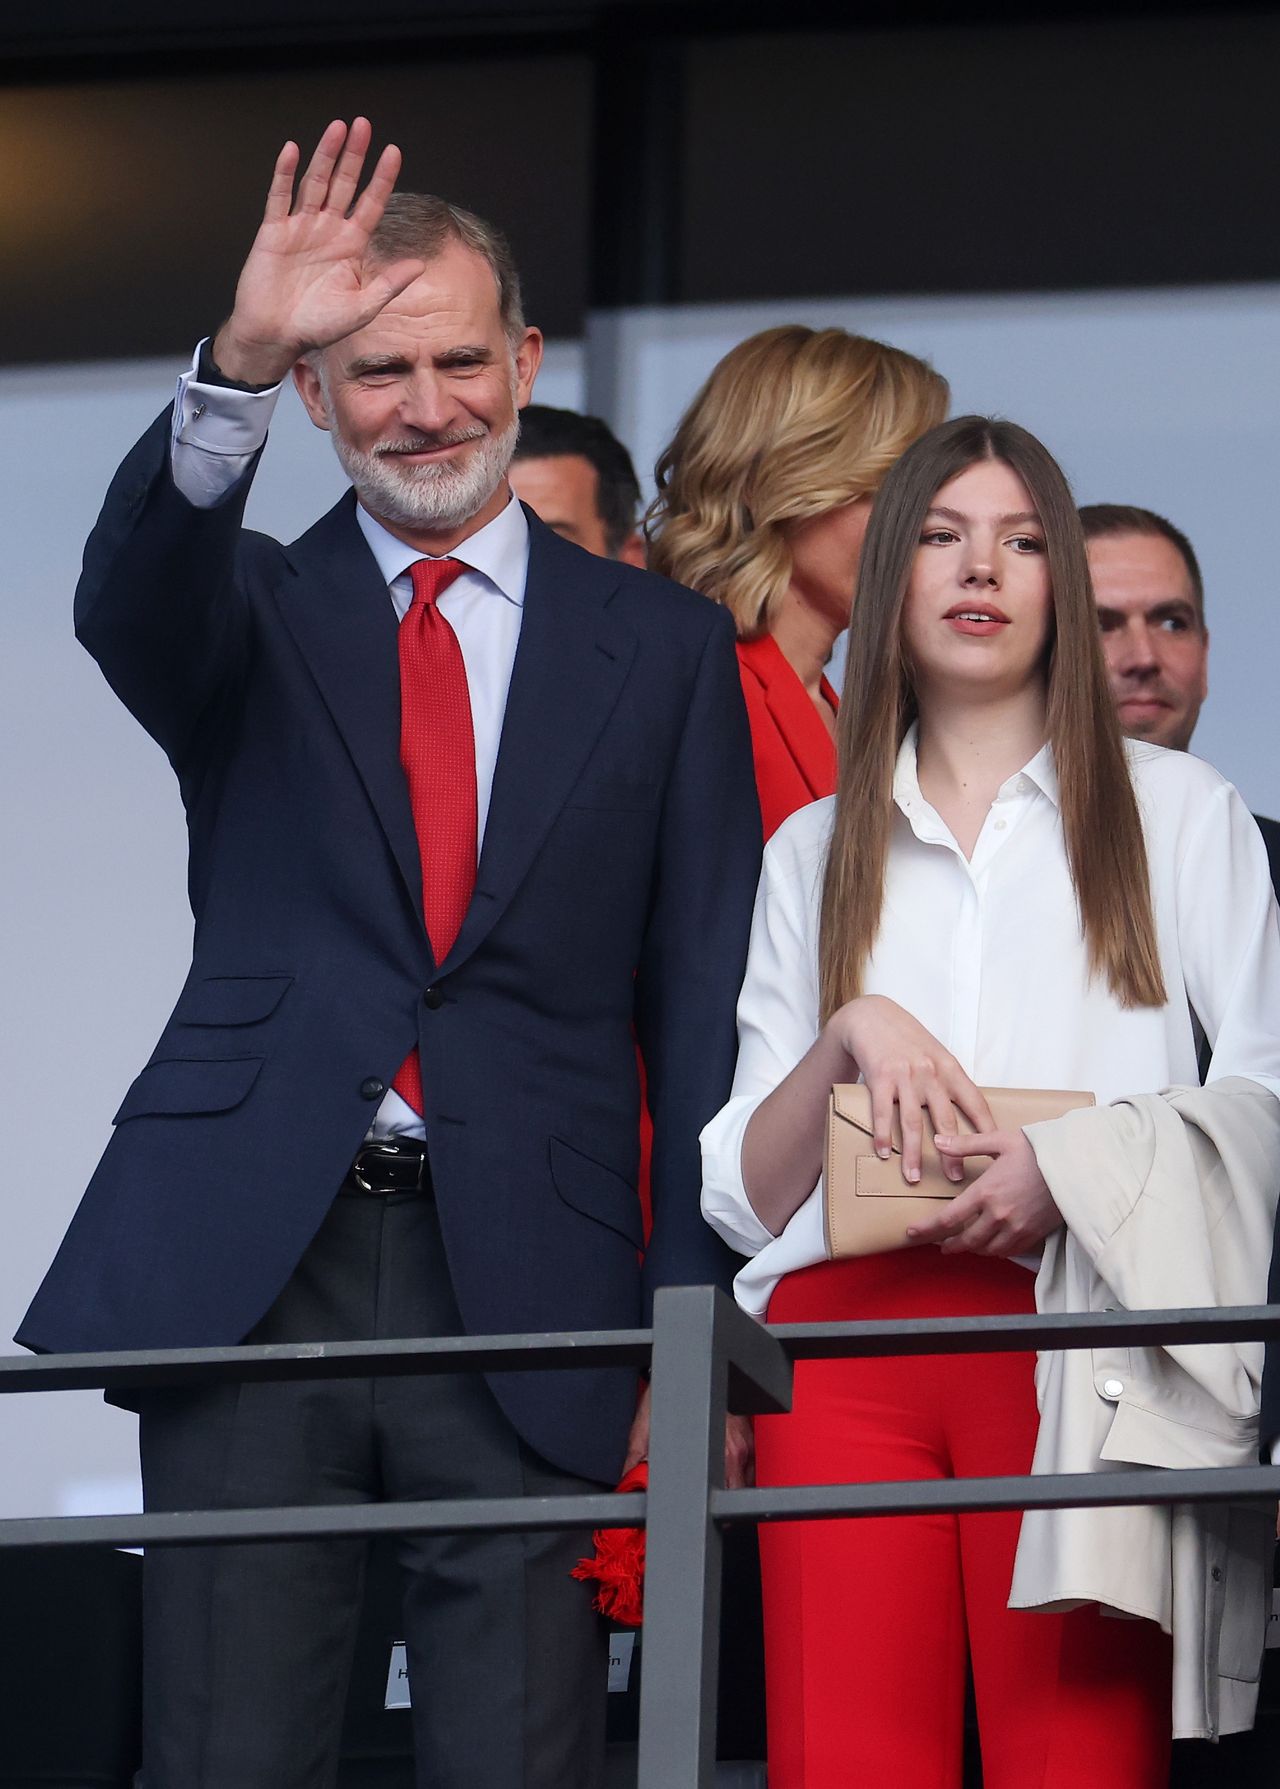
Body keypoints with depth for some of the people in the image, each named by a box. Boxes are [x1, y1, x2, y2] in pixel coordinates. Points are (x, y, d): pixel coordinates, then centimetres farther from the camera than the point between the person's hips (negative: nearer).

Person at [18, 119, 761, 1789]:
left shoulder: (663, 646, 10)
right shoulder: (254, 614, 11)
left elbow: (704, 1006, 7)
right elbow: (129, 602, -15)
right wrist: (239, 363, -32)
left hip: (525, 1276, 0)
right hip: (251, 1266, 0)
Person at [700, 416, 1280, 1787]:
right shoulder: (815, 852, 22)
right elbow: (748, 1191, 17)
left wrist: (1077, 1165, -10)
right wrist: (848, 1036, -1)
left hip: (1073, 1336, -2)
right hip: (844, 1336, 2)